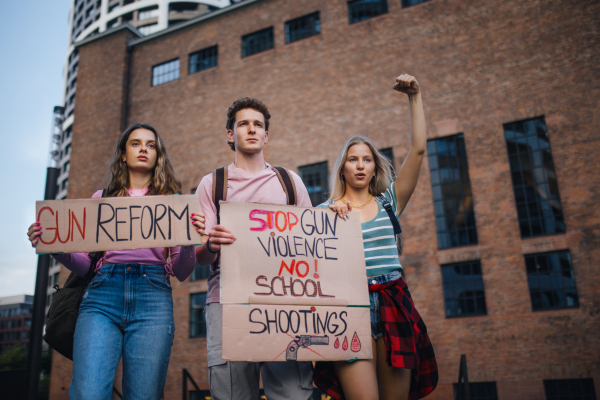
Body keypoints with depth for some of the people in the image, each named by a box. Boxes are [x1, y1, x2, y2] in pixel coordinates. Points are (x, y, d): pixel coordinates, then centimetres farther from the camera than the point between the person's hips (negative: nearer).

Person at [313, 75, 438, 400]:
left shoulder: (388, 202, 13)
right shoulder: (326, 210, 11)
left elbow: (418, 149, 6)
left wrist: (414, 96, 4)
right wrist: (331, 215, -9)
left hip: (393, 304, 2)